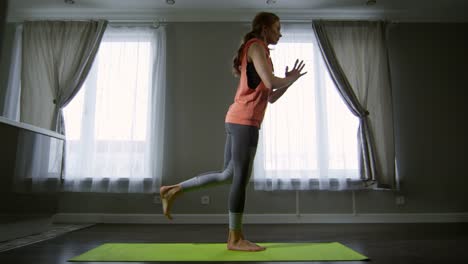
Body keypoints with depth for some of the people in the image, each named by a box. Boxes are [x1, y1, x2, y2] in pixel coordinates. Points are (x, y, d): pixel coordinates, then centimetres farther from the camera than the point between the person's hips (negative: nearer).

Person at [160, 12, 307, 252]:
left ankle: (174, 190, 16)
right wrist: (289, 79, 3)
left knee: (228, 176, 13)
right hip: (245, 121, -10)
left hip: (237, 120, 10)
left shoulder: (256, 52, 28)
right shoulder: (256, 46, -1)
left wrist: (290, 80, 16)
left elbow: (270, 97, 26)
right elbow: (270, 82, -17)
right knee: (241, 178, -4)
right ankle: (235, 239, 8)